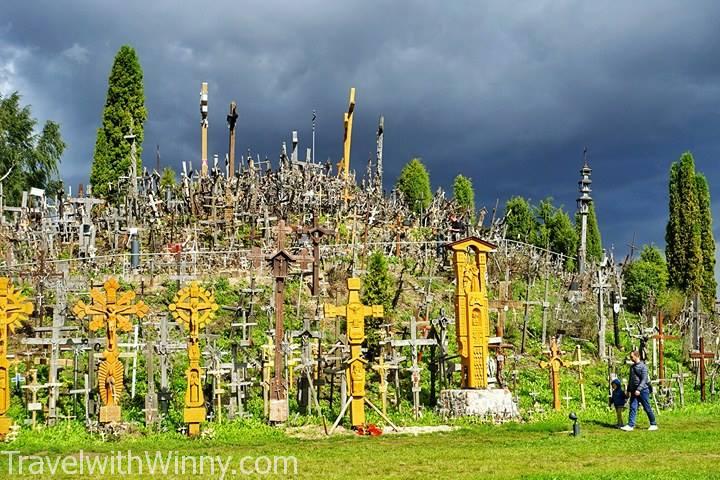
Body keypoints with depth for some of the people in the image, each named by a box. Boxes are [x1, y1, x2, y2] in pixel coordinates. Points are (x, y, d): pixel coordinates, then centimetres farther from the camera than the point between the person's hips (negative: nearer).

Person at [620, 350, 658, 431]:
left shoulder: (643, 366, -9)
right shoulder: (632, 367, 15)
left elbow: (644, 379, -17)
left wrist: (639, 389, -25)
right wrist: (628, 390, 20)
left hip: (643, 390, -7)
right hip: (634, 391, 7)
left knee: (647, 408, 2)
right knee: (633, 408, -3)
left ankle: (653, 425, 15)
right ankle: (630, 425, -7)